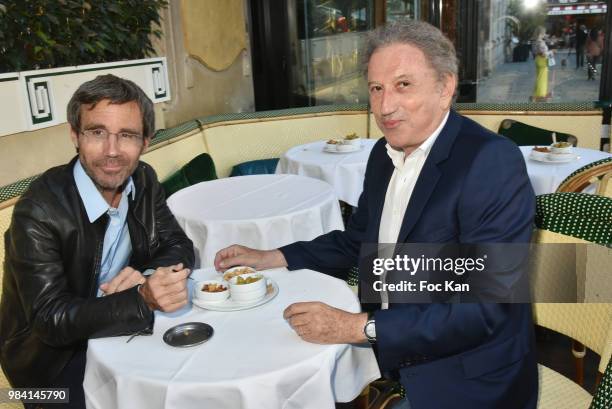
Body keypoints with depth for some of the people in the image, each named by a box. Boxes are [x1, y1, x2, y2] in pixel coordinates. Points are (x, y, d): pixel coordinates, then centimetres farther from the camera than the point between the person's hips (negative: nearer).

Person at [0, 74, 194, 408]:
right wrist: (143, 300, -40)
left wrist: (147, 275, -22)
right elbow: (50, 319, -25)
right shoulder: (38, 212, -24)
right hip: (56, 355, -5)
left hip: (120, 331, 5)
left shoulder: (143, 180, -6)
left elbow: (180, 248, 0)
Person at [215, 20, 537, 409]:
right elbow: (356, 243, 15)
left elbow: (484, 307, -25)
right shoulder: (385, 153, 2)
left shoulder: (493, 163, -21)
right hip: (388, 359, 6)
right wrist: (271, 258, 6)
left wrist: (360, 327, -25)